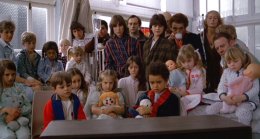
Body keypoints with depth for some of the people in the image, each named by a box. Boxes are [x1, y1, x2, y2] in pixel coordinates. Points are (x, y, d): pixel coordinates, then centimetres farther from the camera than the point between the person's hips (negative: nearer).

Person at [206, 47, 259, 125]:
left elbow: (255, 88, -13)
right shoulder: (226, 72, 10)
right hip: (229, 101, 4)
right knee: (209, 110, -12)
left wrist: (242, 97, -30)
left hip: (248, 101, -4)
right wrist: (223, 97, -23)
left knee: (242, 112, -38)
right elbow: (221, 86, 1)